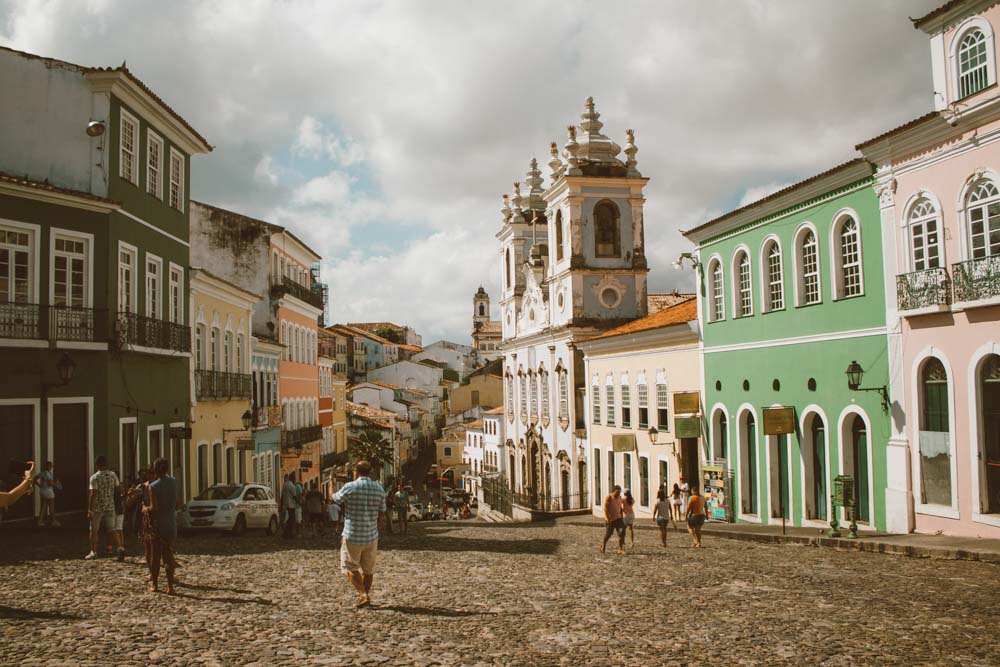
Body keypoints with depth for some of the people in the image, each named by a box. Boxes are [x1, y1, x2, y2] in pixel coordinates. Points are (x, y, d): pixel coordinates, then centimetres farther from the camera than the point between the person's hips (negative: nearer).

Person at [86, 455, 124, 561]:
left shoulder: (94, 477, -11)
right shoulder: (113, 475, 3)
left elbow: (93, 494, -16)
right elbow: (118, 488, 8)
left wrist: (90, 509, -15)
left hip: (97, 508, -4)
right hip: (110, 507, 4)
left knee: (94, 530, 12)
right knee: (111, 530, 4)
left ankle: (93, 551, 18)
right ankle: (120, 547, -15)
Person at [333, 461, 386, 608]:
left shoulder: (350, 487, -13)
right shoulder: (379, 489, 1)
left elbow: (334, 499, 5)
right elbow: (382, 516, 5)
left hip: (352, 536, -4)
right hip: (371, 537, 4)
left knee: (350, 567, 8)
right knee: (368, 569, 17)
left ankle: (363, 594, -6)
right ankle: (365, 595, 25)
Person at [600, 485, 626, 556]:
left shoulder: (619, 497, 6)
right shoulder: (608, 497, -14)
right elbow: (605, 508, -21)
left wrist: (621, 518, 18)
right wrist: (607, 518, -30)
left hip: (618, 518, 5)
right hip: (610, 519, -5)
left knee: (622, 532, -14)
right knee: (607, 535, 7)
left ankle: (620, 550, -13)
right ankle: (603, 545, 35)